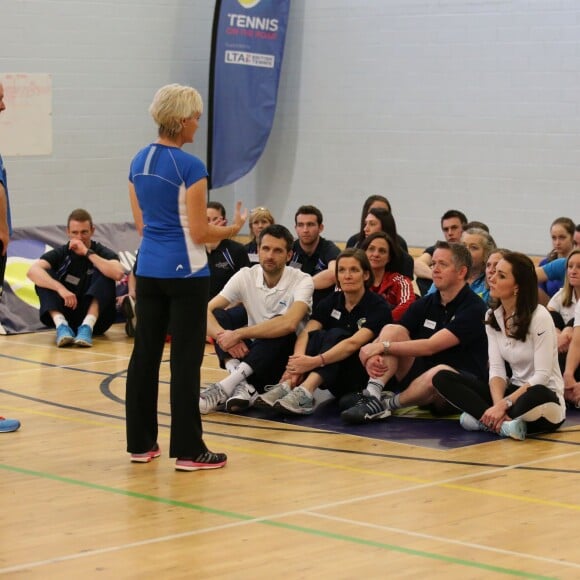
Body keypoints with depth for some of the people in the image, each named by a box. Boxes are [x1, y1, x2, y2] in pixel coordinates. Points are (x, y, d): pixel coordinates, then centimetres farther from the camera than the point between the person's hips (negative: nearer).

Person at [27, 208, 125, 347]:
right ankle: (61, 325, -34)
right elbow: (33, 271, -22)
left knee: (103, 274, -22)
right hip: (66, 317, 1)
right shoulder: (60, 254, -1)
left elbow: (118, 274, -28)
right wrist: (60, 288, -37)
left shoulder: (102, 252, -4)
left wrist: (87, 252, -24)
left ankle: (87, 327, -36)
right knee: (44, 276, -17)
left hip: (95, 318, -1)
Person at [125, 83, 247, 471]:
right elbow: (200, 232, -14)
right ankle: (188, 450, 0)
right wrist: (234, 228, 2)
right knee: (186, 359, -3)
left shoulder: (139, 162, 7)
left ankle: (141, 442, 17)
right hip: (185, 272, -7)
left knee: (145, 353, 11)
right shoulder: (190, 167, -15)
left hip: (148, 268, 7)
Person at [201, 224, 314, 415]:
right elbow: (206, 311, -13)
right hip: (251, 353, 4)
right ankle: (242, 385, -35)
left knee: (281, 327, -33)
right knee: (218, 316, -16)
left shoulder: (302, 281, -16)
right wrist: (224, 335, -34)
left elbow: (289, 324, -35)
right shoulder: (246, 276, -6)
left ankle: (227, 385, -39)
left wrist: (239, 334, -34)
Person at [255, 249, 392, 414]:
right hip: (339, 382, 5)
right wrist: (297, 360, -33)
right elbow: (306, 333, -12)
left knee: (335, 335, -29)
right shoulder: (331, 301, 4)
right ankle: (287, 386, -40)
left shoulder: (378, 307, -12)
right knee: (317, 336, -22)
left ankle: (305, 392, -51)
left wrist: (315, 361, -41)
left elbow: (354, 343, -28)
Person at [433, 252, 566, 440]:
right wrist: (498, 406, -23)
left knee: (535, 397, -45)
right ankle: (502, 421, -26)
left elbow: (542, 375, -19)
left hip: (543, 394, -6)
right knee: (443, 378, -11)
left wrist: (504, 404, -27)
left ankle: (485, 420, -21)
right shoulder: (492, 316, 4)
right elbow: (496, 369, -4)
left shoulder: (539, 317, -15)